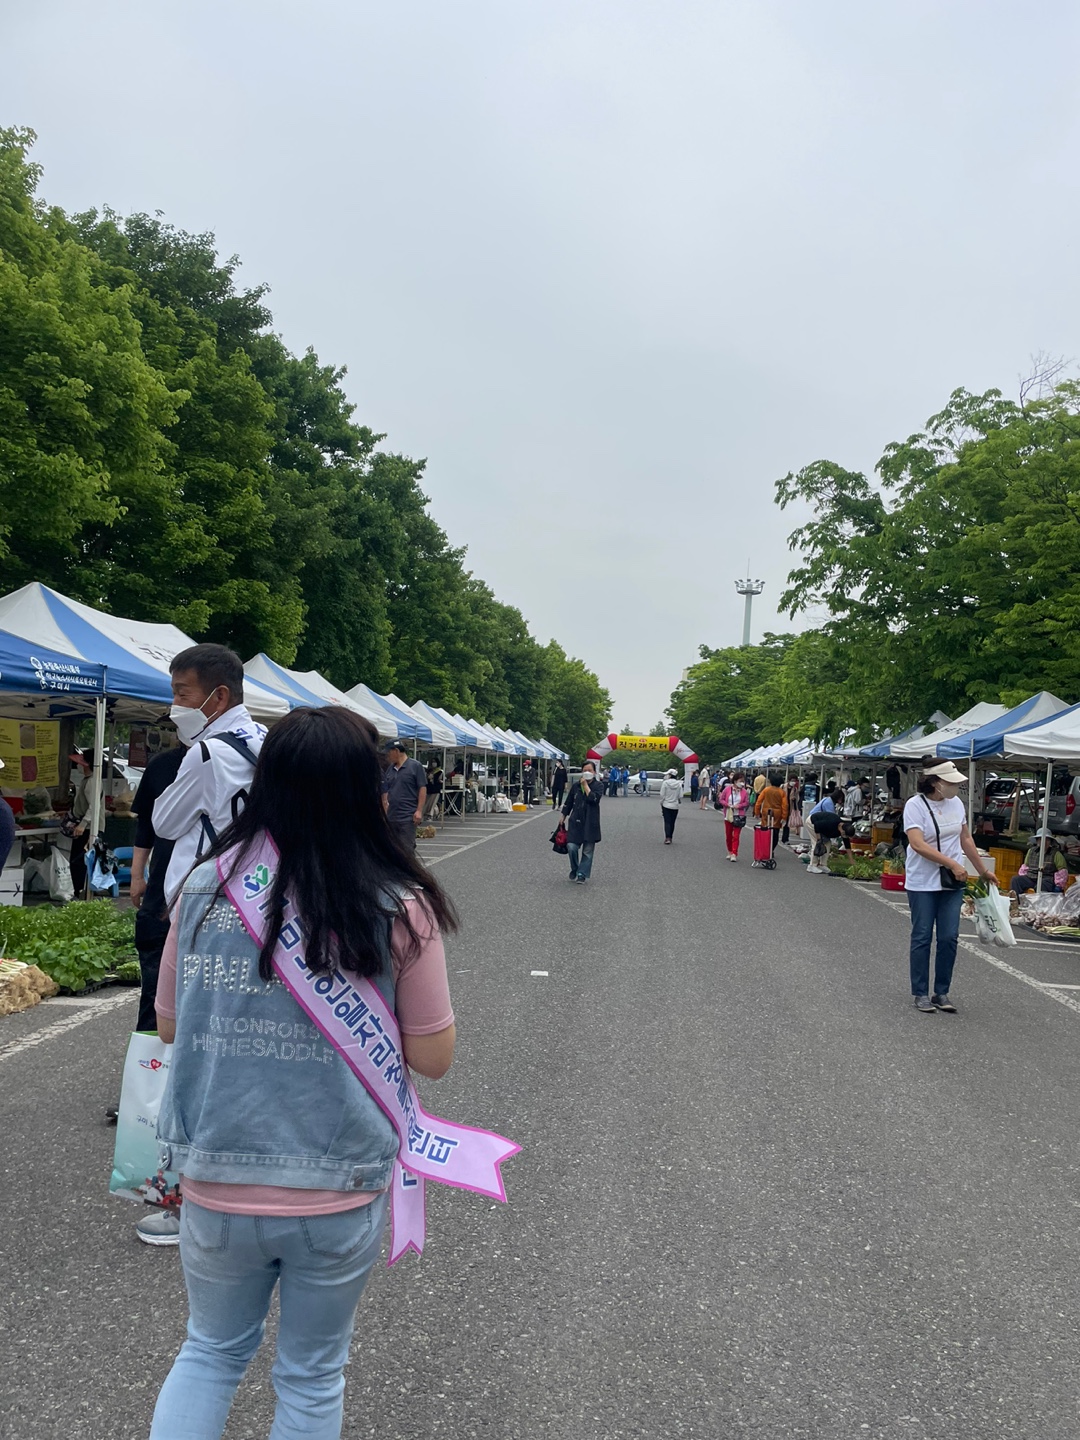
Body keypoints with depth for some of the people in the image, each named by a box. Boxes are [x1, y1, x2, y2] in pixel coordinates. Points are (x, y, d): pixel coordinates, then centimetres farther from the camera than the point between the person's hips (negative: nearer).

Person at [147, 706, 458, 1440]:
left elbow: (169, 1025, 4)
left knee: (211, 1351, 28)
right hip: (337, 1195, -2)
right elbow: (433, 1055, -7)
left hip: (217, 1183, 2)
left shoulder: (208, 886, -9)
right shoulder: (400, 908, -16)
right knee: (312, 1376, 23)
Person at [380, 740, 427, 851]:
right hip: (392, 816, 7)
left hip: (408, 817, -7)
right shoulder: (390, 768, 13)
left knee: (407, 848, -9)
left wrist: (419, 810, -14)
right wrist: (385, 809, 14)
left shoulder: (415, 766, -5)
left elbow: (423, 788, -8)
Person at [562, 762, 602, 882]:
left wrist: (585, 785, -14)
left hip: (590, 823, -1)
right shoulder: (576, 785, 5)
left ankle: (582, 874, 15)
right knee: (572, 847, -7)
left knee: (588, 851, 3)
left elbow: (594, 799, -20)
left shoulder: (598, 785, -1)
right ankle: (574, 869, 19)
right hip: (575, 821, 1)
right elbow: (569, 802, 14)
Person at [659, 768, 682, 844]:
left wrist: (661, 804, 4)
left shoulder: (665, 783, -10)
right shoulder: (679, 784, -3)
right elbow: (680, 796, -1)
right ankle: (670, 837, 17)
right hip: (675, 806, 2)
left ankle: (667, 838, -13)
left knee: (667, 822, -2)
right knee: (672, 822, 12)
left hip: (666, 805, -2)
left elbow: (662, 795, -8)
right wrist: (679, 802, 19)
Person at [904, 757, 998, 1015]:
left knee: (949, 938, 3)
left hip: (953, 883, 5)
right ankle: (921, 994, 13)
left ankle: (942, 993, 14)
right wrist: (952, 863, -25)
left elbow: (966, 839, 17)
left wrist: (983, 871, 22)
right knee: (922, 938, 3)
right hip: (922, 884, -5)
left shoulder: (956, 804, 6)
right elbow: (918, 844, -22)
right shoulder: (915, 805, -13)